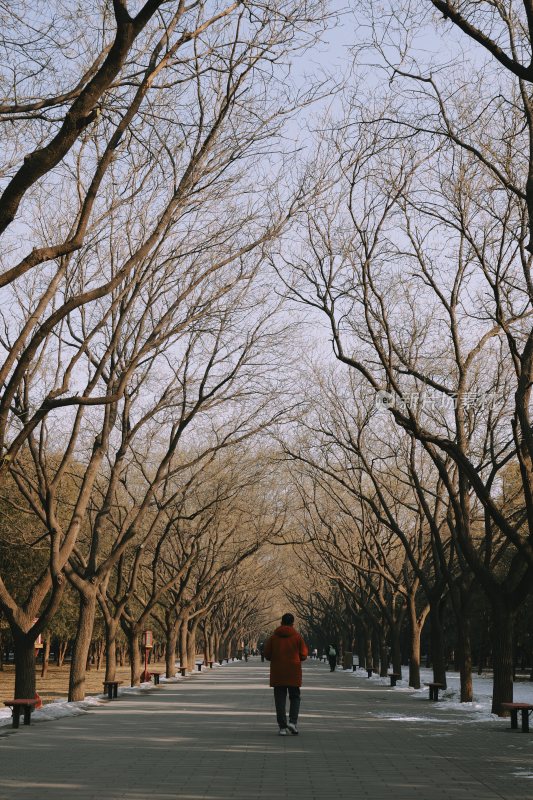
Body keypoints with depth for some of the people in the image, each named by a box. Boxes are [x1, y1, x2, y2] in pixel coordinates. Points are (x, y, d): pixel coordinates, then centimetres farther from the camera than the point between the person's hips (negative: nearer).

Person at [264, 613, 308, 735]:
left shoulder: (274, 637, 0)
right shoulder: (297, 636, -3)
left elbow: (267, 655, 0)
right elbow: (303, 655, -3)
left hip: (277, 673, 1)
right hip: (294, 673, -1)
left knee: (280, 699, 5)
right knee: (295, 697, 13)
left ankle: (282, 727, 2)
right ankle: (292, 721, -5)